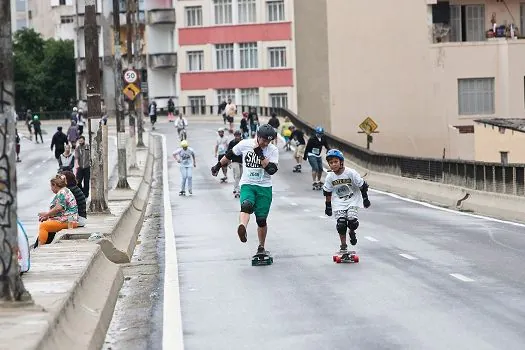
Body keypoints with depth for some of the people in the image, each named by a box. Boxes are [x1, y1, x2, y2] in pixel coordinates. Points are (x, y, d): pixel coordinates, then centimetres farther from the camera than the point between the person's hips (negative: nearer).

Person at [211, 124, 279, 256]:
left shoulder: (273, 150, -4)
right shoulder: (245, 144, -2)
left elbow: (271, 170, -17)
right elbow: (229, 155, 14)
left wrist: (260, 154, -22)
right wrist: (218, 166, 23)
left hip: (264, 187, 1)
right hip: (247, 184, -1)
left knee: (261, 219, 3)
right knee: (247, 205, -32)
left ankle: (261, 247, 22)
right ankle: (242, 228, -61)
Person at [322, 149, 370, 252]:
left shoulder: (350, 173, -17)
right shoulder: (330, 177, -7)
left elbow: (362, 185, -7)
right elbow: (327, 192, 6)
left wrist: (365, 198, -4)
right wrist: (328, 206, 8)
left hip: (352, 200, -2)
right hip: (338, 202, 2)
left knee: (352, 220, -21)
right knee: (341, 224, -9)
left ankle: (352, 232, 15)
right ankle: (343, 246, 8)